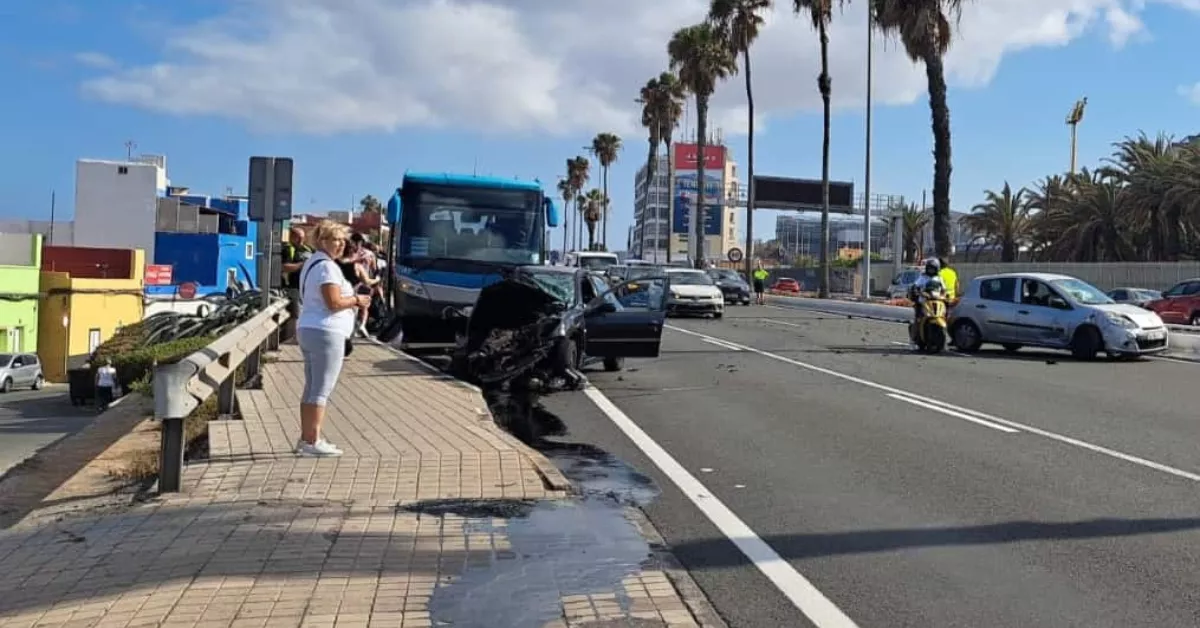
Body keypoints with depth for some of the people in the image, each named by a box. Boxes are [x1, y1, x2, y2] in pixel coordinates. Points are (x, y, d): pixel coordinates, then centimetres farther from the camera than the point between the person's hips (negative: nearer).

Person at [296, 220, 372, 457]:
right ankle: (313, 441, -5)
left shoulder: (311, 264, 19)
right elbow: (334, 303, -22)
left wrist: (352, 301, 16)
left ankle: (306, 439, 20)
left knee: (311, 388, 15)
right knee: (322, 390, -7)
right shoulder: (327, 266, -14)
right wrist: (356, 300, -6)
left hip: (307, 330, 11)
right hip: (326, 333, -11)